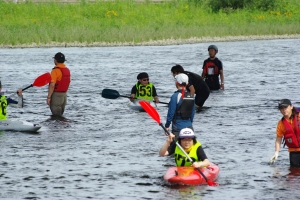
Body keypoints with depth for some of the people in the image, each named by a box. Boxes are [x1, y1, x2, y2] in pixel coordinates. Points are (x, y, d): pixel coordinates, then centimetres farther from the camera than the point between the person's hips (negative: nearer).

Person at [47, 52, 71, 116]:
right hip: (64, 95, 8)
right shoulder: (67, 70, 8)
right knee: (60, 115, 16)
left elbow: (52, 85, -23)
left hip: (56, 95, -8)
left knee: (56, 115, -3)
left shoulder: (55, 70, -18)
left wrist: (48, 97, -19)